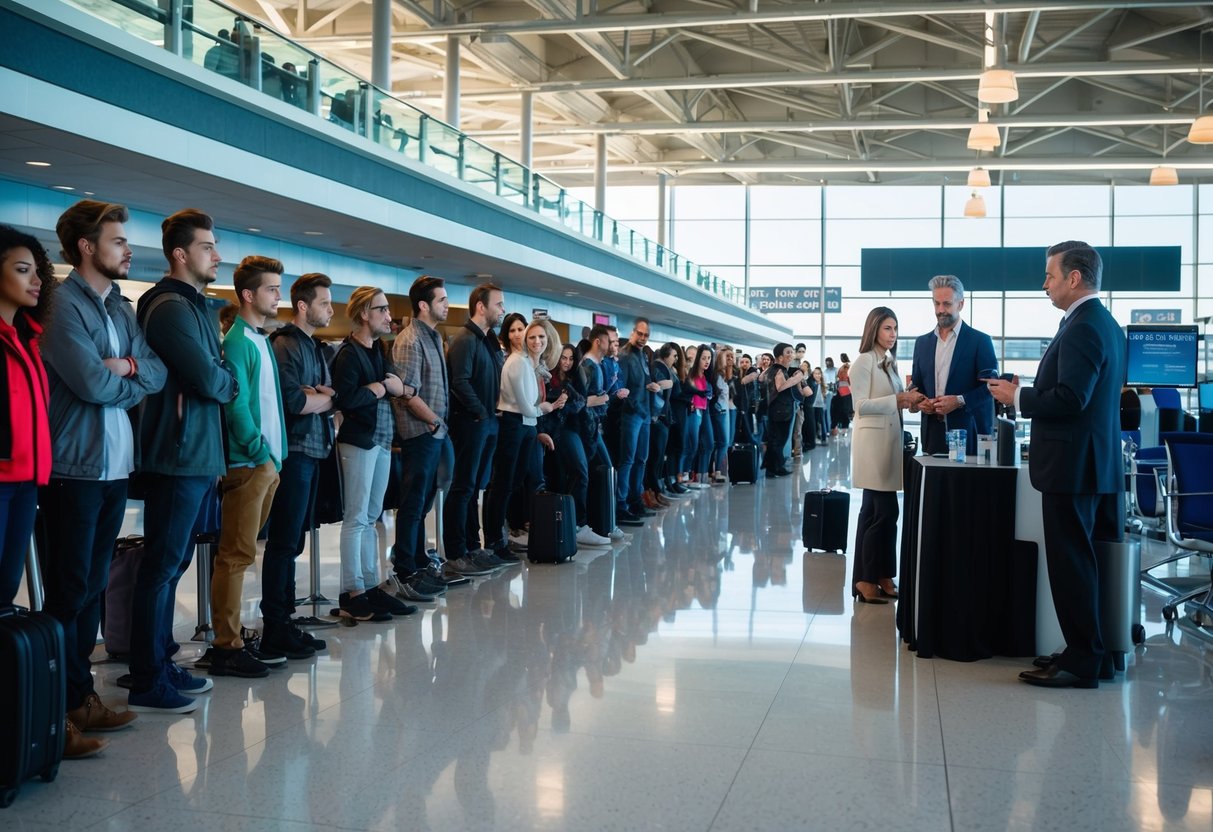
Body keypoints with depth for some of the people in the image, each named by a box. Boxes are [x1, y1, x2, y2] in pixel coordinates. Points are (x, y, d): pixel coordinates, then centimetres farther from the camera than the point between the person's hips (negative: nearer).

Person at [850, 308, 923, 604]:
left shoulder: (890, 362, 18)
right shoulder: (864, 361, -8)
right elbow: (861, 405, -14)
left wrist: (909, 400, 1)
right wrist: (897, 400, -20)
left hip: (890, 440, 9)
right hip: (873, 442, -8)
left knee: (875, 512, 11)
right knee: (885, 512, -10)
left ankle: (879, 576, 15)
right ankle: (866, 579, -3)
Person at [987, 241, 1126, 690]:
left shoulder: (1082, 328, -17)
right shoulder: (1106, 324, 15)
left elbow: (1070, 398, -25)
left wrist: (1017, 396, -12)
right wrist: (1026, 394, 14)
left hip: (1072, 465, -10)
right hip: (1097, 462, 10)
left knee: (1071, 565, -3)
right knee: (1085, 562, 16)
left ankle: (1082, 663, 4)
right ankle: (1096, 654, 24)